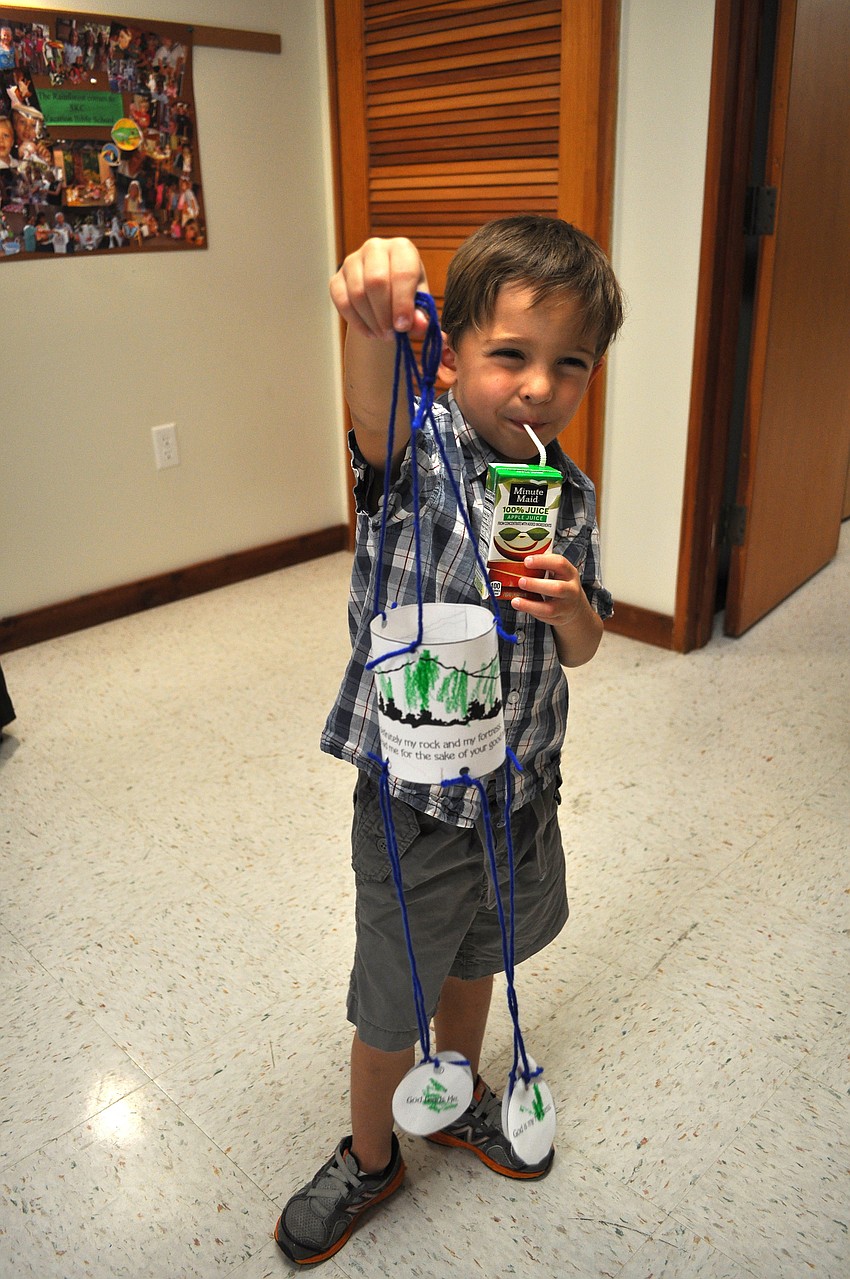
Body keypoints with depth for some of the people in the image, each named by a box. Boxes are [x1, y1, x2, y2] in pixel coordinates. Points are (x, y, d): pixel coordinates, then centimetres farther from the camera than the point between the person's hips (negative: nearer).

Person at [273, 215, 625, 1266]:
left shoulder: (570, 496, -2)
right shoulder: (421, 452, -18)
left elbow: (580, 651, 5)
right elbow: (376, 410, -43)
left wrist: (571, 605, -18)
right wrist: (370, 324, -65)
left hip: (522, 789, 5)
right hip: (415, 803, -5)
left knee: (480, 957, 28)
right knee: (393, 1007, 15)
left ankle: (460, 1102, 58)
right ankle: (370, 1157, 46)